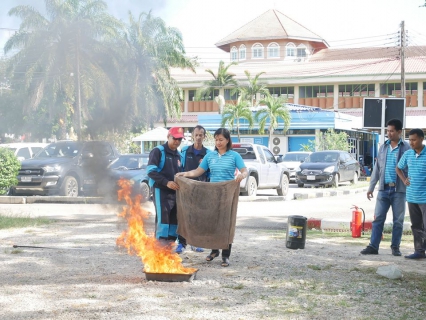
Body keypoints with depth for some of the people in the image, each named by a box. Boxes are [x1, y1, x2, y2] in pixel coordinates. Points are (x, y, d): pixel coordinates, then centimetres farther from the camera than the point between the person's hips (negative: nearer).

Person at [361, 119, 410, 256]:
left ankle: (395, 247, 15)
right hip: (384, 189, 3)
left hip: (399, 190, -3)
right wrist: (371, 187, 10)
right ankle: (373, 246, 3)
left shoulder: (406, 148, -3)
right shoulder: (383, 147, 10)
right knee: (378, 218, 1)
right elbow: (377, 168, 13)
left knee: (398, 220, 5)